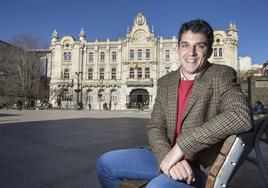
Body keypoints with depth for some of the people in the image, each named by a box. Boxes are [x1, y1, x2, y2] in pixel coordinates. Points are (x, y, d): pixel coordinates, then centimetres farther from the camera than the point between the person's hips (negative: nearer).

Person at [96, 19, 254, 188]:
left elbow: (242, 116, -25)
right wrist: (167, 157, -20)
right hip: (168, 158, 6)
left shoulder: (222, 75, -7)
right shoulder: (165, 82, 7)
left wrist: (182, 146, -26)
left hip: (200, 167, -5)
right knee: (106, 163, 5)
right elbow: (155, 127, 1)